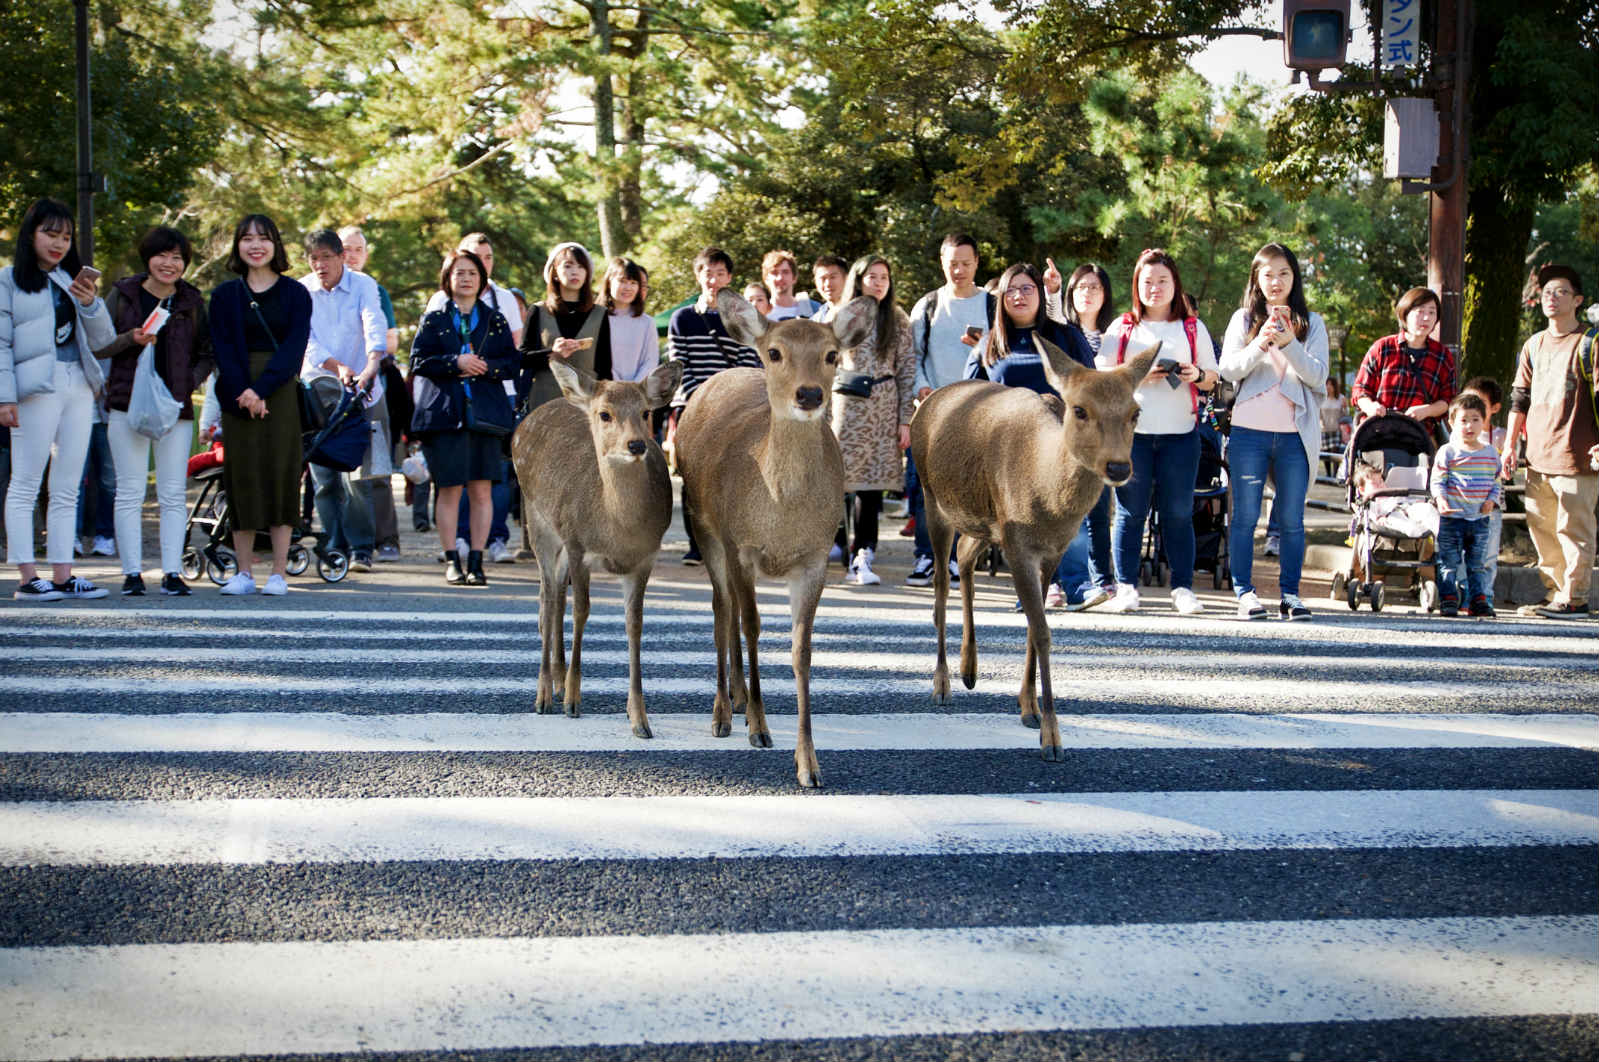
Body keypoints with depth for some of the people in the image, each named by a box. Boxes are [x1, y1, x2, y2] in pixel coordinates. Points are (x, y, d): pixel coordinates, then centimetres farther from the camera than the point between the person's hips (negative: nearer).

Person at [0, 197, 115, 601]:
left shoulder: (72, 280, 18)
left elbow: (102, 340, 14)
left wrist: (90, 303, -4)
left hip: (78, 386, 6)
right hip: (37, 387, -6)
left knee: (67, 490, 6)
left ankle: (62, 575, 9)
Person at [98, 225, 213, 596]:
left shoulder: (192, 301, 9)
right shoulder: (123, 295, 5)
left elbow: (207, 354, 13)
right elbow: (97, 345, 4)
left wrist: (189, 382, -4)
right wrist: (130, 339, -13)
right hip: (128, 404, -1)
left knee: (174, 495, 1)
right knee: (130, 493, -1)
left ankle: (172, 573, 4)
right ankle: (132, 573, 4)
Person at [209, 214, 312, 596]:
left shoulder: (295, 293, 6)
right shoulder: (225, 295, 10)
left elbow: (294, 348, -4)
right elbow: (223, 349, 2)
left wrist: (261, 389, -16)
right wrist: (243, 392, -14)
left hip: (281, 392, -1)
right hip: (238, 394, 1)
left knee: (281, 471, -4)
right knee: (241, 475, -1)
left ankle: (279, 572, -1)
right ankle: (244, 572, 4)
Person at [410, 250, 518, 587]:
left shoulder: (495, 320, 14)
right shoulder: (434, 319, 11)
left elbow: (511, 363, 8)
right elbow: (419, 360, 1)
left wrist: (486, 366, -11)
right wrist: (455, 363, -13)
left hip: (485, 411, 1)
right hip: (444, 413, -1)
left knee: (482, 490, -3)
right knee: (450, 489, -2)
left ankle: (476, 562, 3)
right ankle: (452, 562, 5)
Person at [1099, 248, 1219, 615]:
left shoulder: (1193, 328, 14)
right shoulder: (1122, 328, 11)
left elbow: (1212, 379, 14)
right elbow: (1101, 377, 5)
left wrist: (1197, 375, -8)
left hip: (1180, 433, 0)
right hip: (1131, 431, 0)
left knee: (1178, 512, 0)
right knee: (1130, 511, -1)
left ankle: (1183, 588, 5)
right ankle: (1126, 587, 5)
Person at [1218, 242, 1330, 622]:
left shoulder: (1311, 323, 9)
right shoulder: (1244, 319, 9)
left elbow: (1318, 376, -1)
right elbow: (1228, 369, -1)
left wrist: (1289, 344, -16)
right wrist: (1261, 344, -17)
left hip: (1295, 434, 0)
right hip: (1249, 430, 0)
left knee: (1291, 519, 2)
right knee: (1245, 516, -1)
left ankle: (1290, 594, 8)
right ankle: (1244, 593, 3)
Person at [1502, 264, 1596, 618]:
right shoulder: (1534, 345, 16)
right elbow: (1519, 398, 20)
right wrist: (1510, 445, 15)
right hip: (1538, 456, 6)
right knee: (1541, 529, 8)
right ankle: (1554, 593, 18)